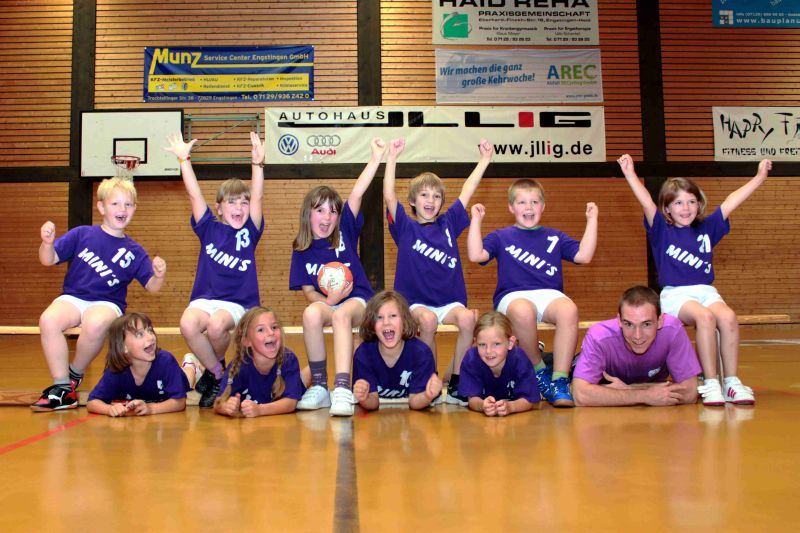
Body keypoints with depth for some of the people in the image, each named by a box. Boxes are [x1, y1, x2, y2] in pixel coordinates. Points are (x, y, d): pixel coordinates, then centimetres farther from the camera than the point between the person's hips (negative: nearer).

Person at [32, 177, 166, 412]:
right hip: (73, 297, 1)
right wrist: (47, 242, -17)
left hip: (107, 302, -1)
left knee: (95, 324, -36)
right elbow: (48, 260, 4)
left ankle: (75, 374, -6)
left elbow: (152, 287, 3)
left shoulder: (134, 251, 6)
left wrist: (159, 275, -19)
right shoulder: (81, 234, 6)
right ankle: (62, 387, -19)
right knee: (48, 320, -32)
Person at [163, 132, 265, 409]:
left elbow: (257, 196, -6)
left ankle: (215, 366, 1)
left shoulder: (249, 233, 6)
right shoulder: (209, 228, 8)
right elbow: (195, 194, 1)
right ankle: (217, 373, -7)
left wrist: (257, 164, -16)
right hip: (205, 298, 1)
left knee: (216, 325, -34)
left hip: (237, 303, -1)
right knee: (188, 325, -32)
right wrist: (184, 159, -6)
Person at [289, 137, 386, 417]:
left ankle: (342, 388, -45)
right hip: (325, 302, 2)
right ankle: (319, 386, -21)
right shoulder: (302, 250, 4)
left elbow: (356, 194, -11)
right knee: (311, 313, -33)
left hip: (357, 300, -2)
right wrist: (328, 298, -19)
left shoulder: (345, 232, 1)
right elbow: (307, 291, 2)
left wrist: (376, 157, -20)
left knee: (341, 314, -36)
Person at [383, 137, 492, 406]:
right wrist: (392, 158, -15)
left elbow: (466, 192, 13)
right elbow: (389, 196, -9)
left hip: (450, 299, 2)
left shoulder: (448, 223, 13)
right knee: (428, 321, -34)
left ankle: (455, 384, -15)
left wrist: (484, 160, 12)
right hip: (416, 300, -2)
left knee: (467, 319, -29)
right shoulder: (406, 227, 5)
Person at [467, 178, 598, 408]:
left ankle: (559, 381, -28)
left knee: (569, 309, -35)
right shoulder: (501, 237, 19)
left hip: (549, 294, 2)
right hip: (513, 296, -2)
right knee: (523, 311, -40)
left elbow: (584, 255, 12)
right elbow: (476, 255, 2)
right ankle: (539, 371, -14)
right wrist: (476, 220, 2)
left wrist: (592, 220, 10)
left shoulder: (554, 236, 25)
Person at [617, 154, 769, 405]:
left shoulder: (706, 228, 16)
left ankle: (732, 382, -21)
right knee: (705, 316, -34)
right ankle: (710, 383, -28)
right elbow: (647, 202, -7)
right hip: (675, 294, -3)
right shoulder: (662, 230, 6)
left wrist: (760, 176, 13)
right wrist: (630, 175, -16)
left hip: (705, 291, 4)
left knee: (728, 317, -29)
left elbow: (731, 202, 14)